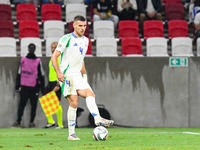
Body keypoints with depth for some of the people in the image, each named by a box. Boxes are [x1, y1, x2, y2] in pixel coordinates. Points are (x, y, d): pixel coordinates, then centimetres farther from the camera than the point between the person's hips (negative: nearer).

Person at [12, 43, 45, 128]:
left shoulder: (38, 61, 3)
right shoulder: (23, 60, 8)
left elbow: (41, 75, 4)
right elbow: (19, 73, 12)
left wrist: (42, 88, 0)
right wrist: (17, 86, 9)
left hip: (34, 87, -1)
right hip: (24, 86, 1)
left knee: (33, 105, 1)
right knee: (21, 105, 1)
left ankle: (32, 122, 8)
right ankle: (18, 122, 5)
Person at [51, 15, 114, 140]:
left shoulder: (85, 40, 15)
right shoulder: (66, 39, -7)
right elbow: (54, 57, -9)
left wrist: (84, 74, 23)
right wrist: (58, 72, -20)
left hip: (78, 76, 7)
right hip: (66, 76, -7)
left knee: (90, 94, -16)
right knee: (74, 102, -15)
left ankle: (98, 119, -33)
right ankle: (71, 134, -11)